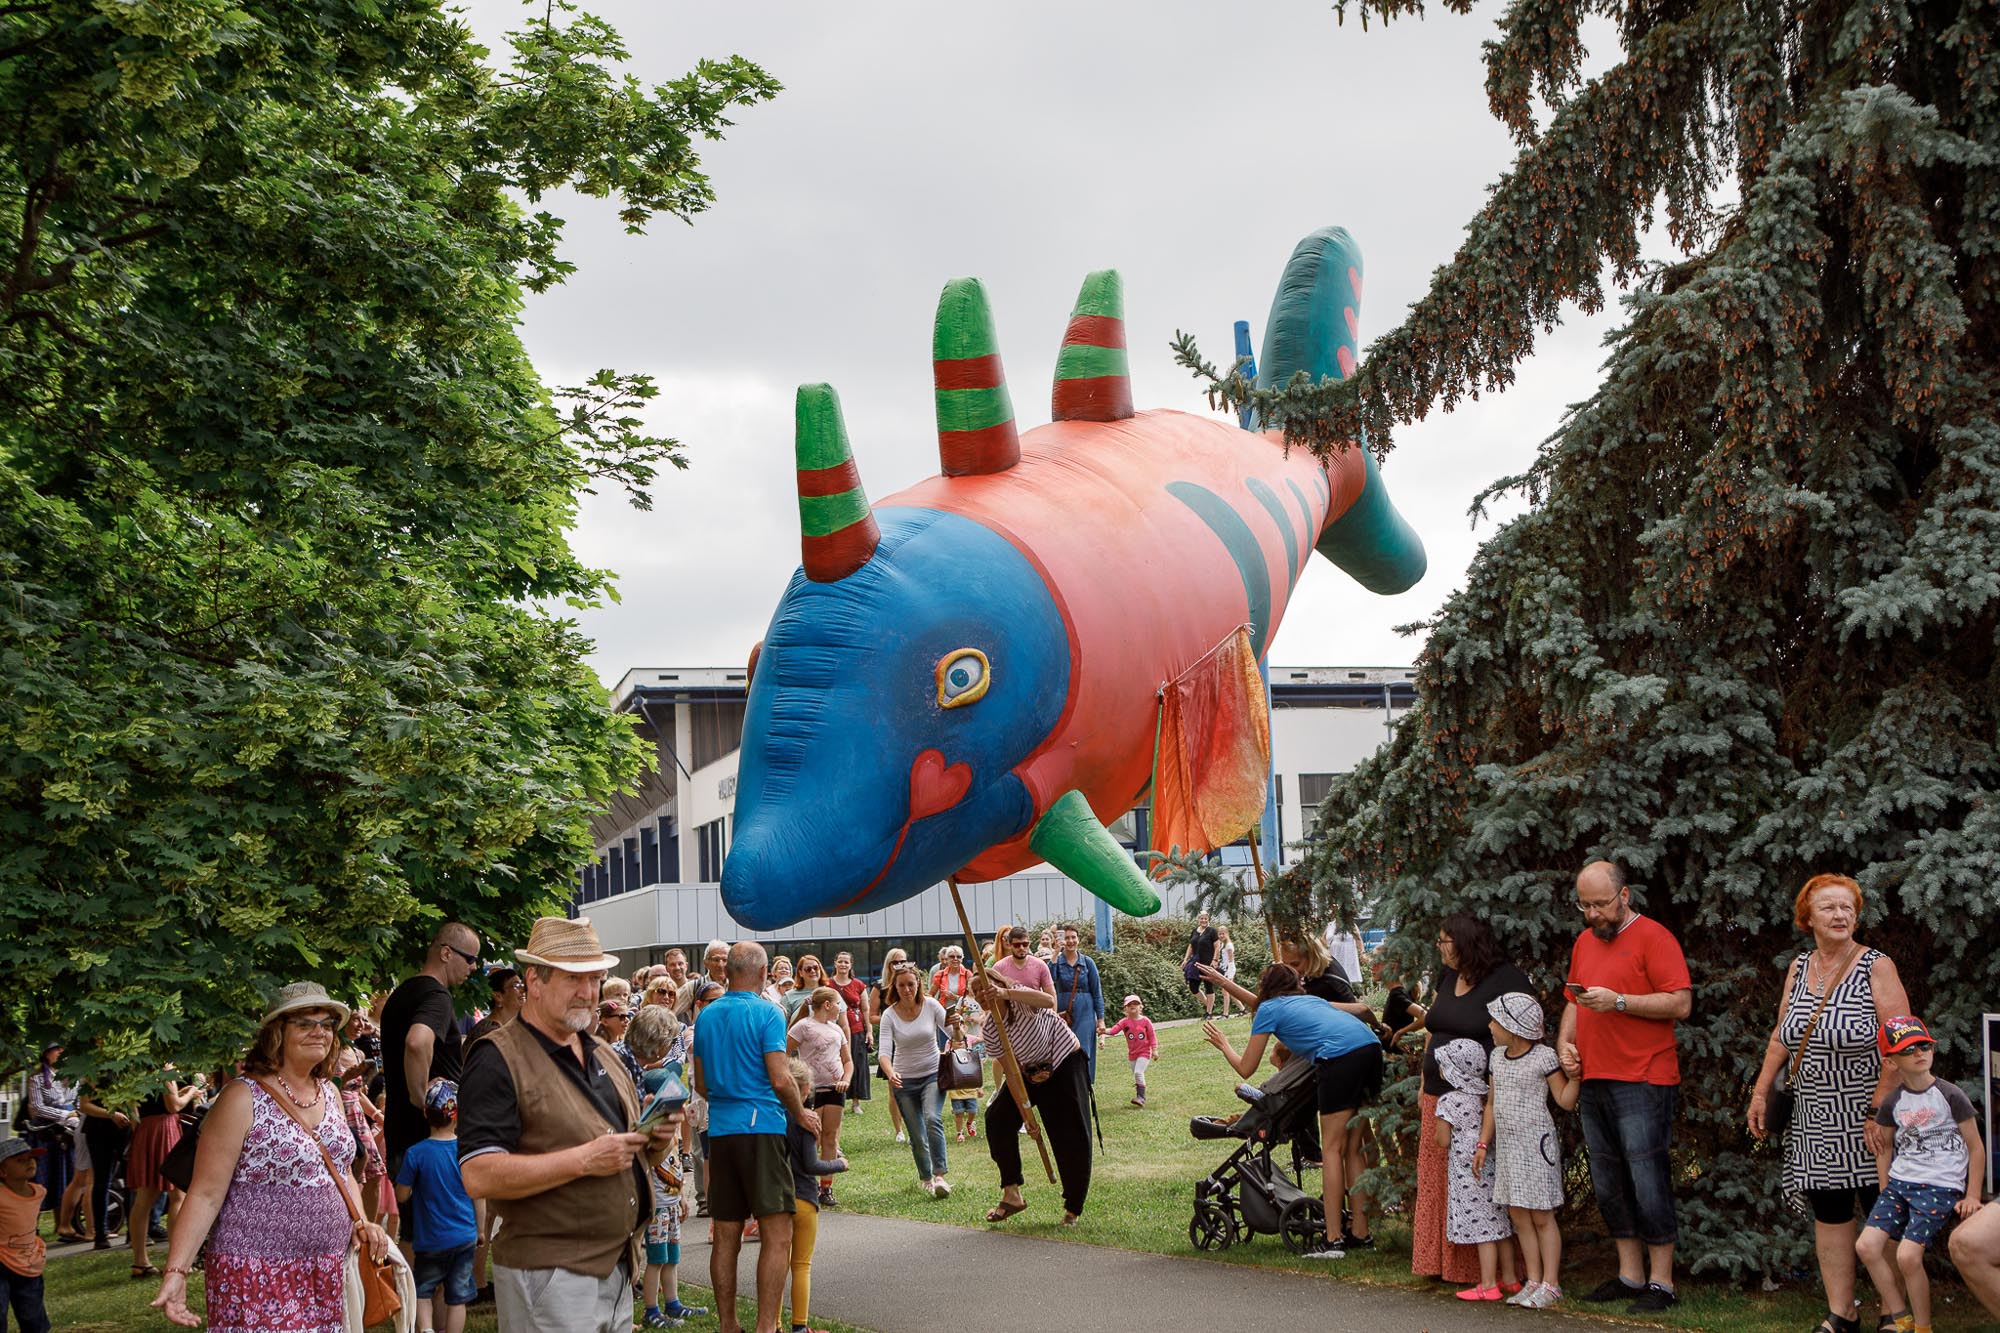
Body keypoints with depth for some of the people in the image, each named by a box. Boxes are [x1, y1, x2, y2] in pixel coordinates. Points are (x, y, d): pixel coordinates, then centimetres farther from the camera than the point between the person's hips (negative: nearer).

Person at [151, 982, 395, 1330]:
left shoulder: (329, 1093, 11)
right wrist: (176, 1272, -21)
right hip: (258, 1273, -6)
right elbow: (206, 1195, -13)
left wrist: (361, 1222, 4)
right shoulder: (244, 1098, -10)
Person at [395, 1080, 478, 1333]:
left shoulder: (416, 1154, -15)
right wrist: (480, 1231, 13)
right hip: (465, 1236, 2)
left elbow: (401, 1196, -8)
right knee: (458, 1297, 9)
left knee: (423, 1291, 15)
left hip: (431, 1239, -2)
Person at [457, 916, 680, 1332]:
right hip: (548, 1277, -8)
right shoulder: (498, 1059, -10)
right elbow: (478, 1176, -21)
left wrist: (655, 1141, 1)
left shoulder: (603, 1053, 16)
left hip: (618, 1269, 8)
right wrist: (584, 1160, -23)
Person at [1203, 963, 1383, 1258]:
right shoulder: (1311, 1000, 34)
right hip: (1372, 1047, 7)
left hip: (1340, 1057, -7)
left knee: (1333, 1147, -2)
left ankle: (1333, 1240, -5)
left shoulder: (1268, 1009, 17)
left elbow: (1246, 1068, 20)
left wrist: (1223, 1045, 41)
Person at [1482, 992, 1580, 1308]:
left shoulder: (1544, 1057, -10)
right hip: (1507, 1145, 7)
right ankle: (1533, 1281, 16)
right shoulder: (1497, 1057, 10)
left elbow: (1565, 1101, -7)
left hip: (1536, 1143, -7)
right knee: (1518, 1217, 9)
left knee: (1541, 1217, -1)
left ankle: (1550, 1283, 5)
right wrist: (1483, 1144, 13)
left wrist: (1574, 1076, -24)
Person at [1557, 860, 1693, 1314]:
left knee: (1648, 1183, -7)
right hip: (1593, 1081, 8)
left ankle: (1660, 1284, 0)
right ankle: (1630, 1276, 20)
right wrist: (1566, 1042, 10)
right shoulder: (1584, 942, 17)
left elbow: (1681, 1003, -13)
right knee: (1609, 1186, 11)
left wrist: (1619, 1001, -19)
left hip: (1641, 1084, -8)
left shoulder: (1653, 937, -7)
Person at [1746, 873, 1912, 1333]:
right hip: (1817, 1118, 5)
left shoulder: (1876, 967, -7)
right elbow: (1780, 1036, 18)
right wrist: (1761, 1093, 13)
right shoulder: (1799, 969, 9)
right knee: (1828, 1212, 5)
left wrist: (1879, 1110, -17)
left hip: (1869, 1113, -5)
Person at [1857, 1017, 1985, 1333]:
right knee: (1867, 1244, -11)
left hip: (1940, 1187, -5)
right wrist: (1885, 1192, 11)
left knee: (1908, 1255, -19)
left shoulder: (1950, 1096, -7)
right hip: (1899, 1182, 5)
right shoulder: (1893, 1102, 6)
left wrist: (1972, 1196, -3)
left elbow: (1975, 1148, 0)